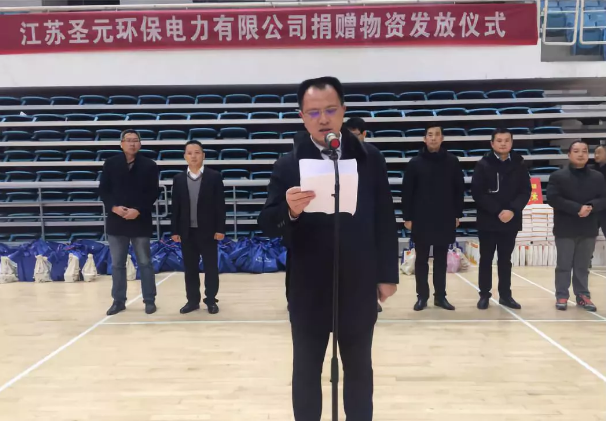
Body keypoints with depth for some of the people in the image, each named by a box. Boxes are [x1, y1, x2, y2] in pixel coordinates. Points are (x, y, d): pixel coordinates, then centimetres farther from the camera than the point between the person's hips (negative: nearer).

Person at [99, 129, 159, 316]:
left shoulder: (149, 165, -1)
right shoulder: (110, 164, 4)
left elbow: (153, 193, -4)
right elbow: (103, 190, 4)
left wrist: (138, 210, -15)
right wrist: (113, 207, -12)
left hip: (140, 221, -2)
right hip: (116, 221, 2)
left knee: (145, 263, 5)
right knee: (117, 264, 10)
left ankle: (149, 300, 15)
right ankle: (118, 301, 21)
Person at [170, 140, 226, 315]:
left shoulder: (214, 176, -1)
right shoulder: (178, 179, 7)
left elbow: (220, 204, -4)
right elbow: (176, 207, 7)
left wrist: (220, 229, -9)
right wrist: (175, 231, 3)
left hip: (208, 231, -3)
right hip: (187, 232, 3)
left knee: (211, 267, 5)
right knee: (190, 268, 9)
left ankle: (211, 300, 15)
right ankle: (193, 300, 20)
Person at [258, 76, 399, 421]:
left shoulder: (370, 160, 0)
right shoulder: (288, 166, -3)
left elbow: (385, 221, 3)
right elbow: (268, 225, -7)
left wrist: (388, 275, 2)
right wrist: (290, 210, -28)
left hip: (359, 288, 1)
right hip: (308, 290, 0)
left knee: (359, 369, 17)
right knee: (307, 371, 15)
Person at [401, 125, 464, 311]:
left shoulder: (452, 162, 2)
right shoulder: (415, 163, -2)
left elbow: (459, 190, 6)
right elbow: (407, 192, -2)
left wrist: (457, 215, 4)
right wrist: (407, 217, -4)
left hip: (445, 220, 1)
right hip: (421, 220, -1)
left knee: (441, 260, 10)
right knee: (421, 260, 7)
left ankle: (440, 296, 20)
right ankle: (422, 296, 17)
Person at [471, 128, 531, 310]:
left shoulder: (519, 164, 3)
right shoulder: (483, 165, -4)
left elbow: (526, 191, 1)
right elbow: (478, 193, -10)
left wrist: (513, 210, -15)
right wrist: (498, 211, -16)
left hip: (511, 221, 2)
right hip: (488, 221, -2)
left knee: (505, 260, 12)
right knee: (486, 259, 6)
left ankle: (505, 295, 22)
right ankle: (484, 295, 16)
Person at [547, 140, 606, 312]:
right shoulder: (558, 176, -3)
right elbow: (553, 199, -13)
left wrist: (591, 207, -19)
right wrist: (577, 208, -21)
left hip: (589, 230, 3)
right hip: (565, 229, -3)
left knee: (583, 266, 11)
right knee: (564, 265, 4)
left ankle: (583, 296, 21)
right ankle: (562, 296, 13)